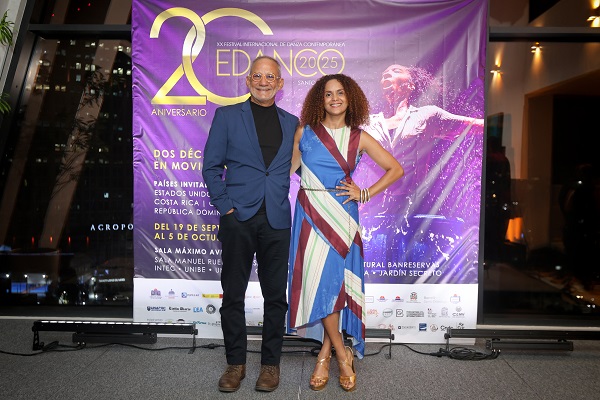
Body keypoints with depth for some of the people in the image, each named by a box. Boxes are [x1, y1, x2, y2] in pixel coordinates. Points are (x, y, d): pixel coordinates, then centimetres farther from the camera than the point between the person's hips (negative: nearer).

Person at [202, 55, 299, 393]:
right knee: (233, 294, 6)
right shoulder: (227, 116, 7)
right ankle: (236, 362, 23)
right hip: (238, 217, -1)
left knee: (276, 295, 7)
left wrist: (282, 200, -1)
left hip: (277, 220, 2)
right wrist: (224, 204, -6)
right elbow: (211, 165, 3)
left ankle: (271, 363, 23)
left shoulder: (292, 123, 13)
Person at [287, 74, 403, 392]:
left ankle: (325, 355, 18)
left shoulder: (359, 138, 5)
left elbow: (396, 169, 9)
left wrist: (365, 194, 2)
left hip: (342, 217, 0)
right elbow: (289, 168, 12)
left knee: (335, 282, 0)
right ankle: (342, 355, 14)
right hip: (310, 216, 0)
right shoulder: (305, 132, 7)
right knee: (318, 282, -3)